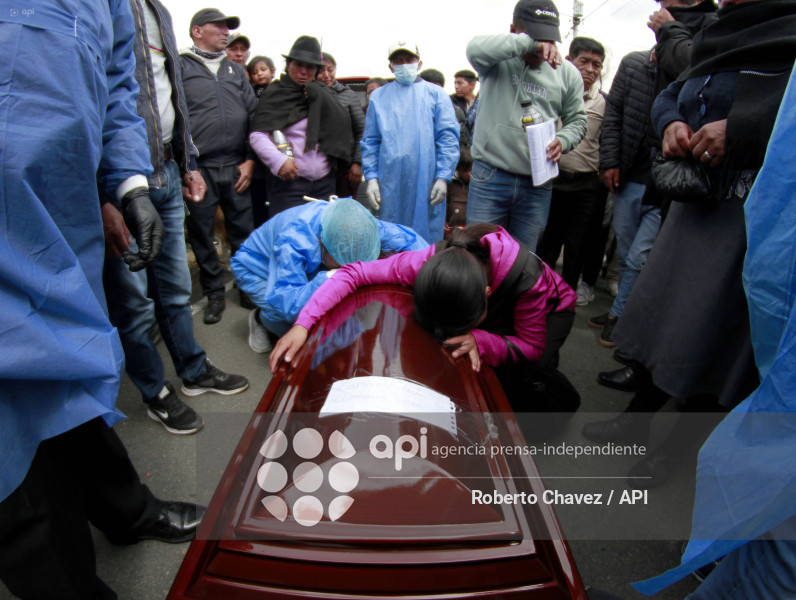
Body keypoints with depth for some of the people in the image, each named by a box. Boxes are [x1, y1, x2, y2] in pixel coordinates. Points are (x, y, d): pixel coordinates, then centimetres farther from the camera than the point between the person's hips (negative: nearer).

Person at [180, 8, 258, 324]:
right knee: (201, 235, 4)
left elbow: (254, 114, 15)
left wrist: (250, 159, 5)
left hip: (236, 168, 3)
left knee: (243, 231, 6)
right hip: (198, 169, -3)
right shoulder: (179, 67, 5)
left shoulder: (236, 70, 18)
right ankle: (214, 293, 17)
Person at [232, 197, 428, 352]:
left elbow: (405, 236, -20)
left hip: (306, 266, 5)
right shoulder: (292, 242, -45)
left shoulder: (357, 224, -29)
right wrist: (328, 278, -58)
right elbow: (287, 304, -49)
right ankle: (261, 319, 4)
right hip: (257, 267, -5)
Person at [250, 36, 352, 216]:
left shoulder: (323, 94, 18)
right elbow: (257, 135, -6)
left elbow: (343, 124, 3)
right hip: (288, 182, -4)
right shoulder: (275, 93, 4)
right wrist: (279, 160, -21)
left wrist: (318, 97, -5)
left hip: (325, 183, 4)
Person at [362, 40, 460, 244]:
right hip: (390, 184, 2)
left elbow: (448, 137, 3)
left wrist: (443, 177, -8)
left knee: (428, 240, 0)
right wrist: (371, 177, 0)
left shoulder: (435, 93, 12)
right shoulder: (378, 96, 17)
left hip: (427, 183, -1)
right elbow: (370, 142, 12)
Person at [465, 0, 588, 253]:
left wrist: (563, 140, -8)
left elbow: (577, 120, 14)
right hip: (489, 178, -2)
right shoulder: (498, 60, 0)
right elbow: (476, 49, -23)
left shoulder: (567, 72, 8)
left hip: (537, 184, 3)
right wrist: (531, 43, -30)